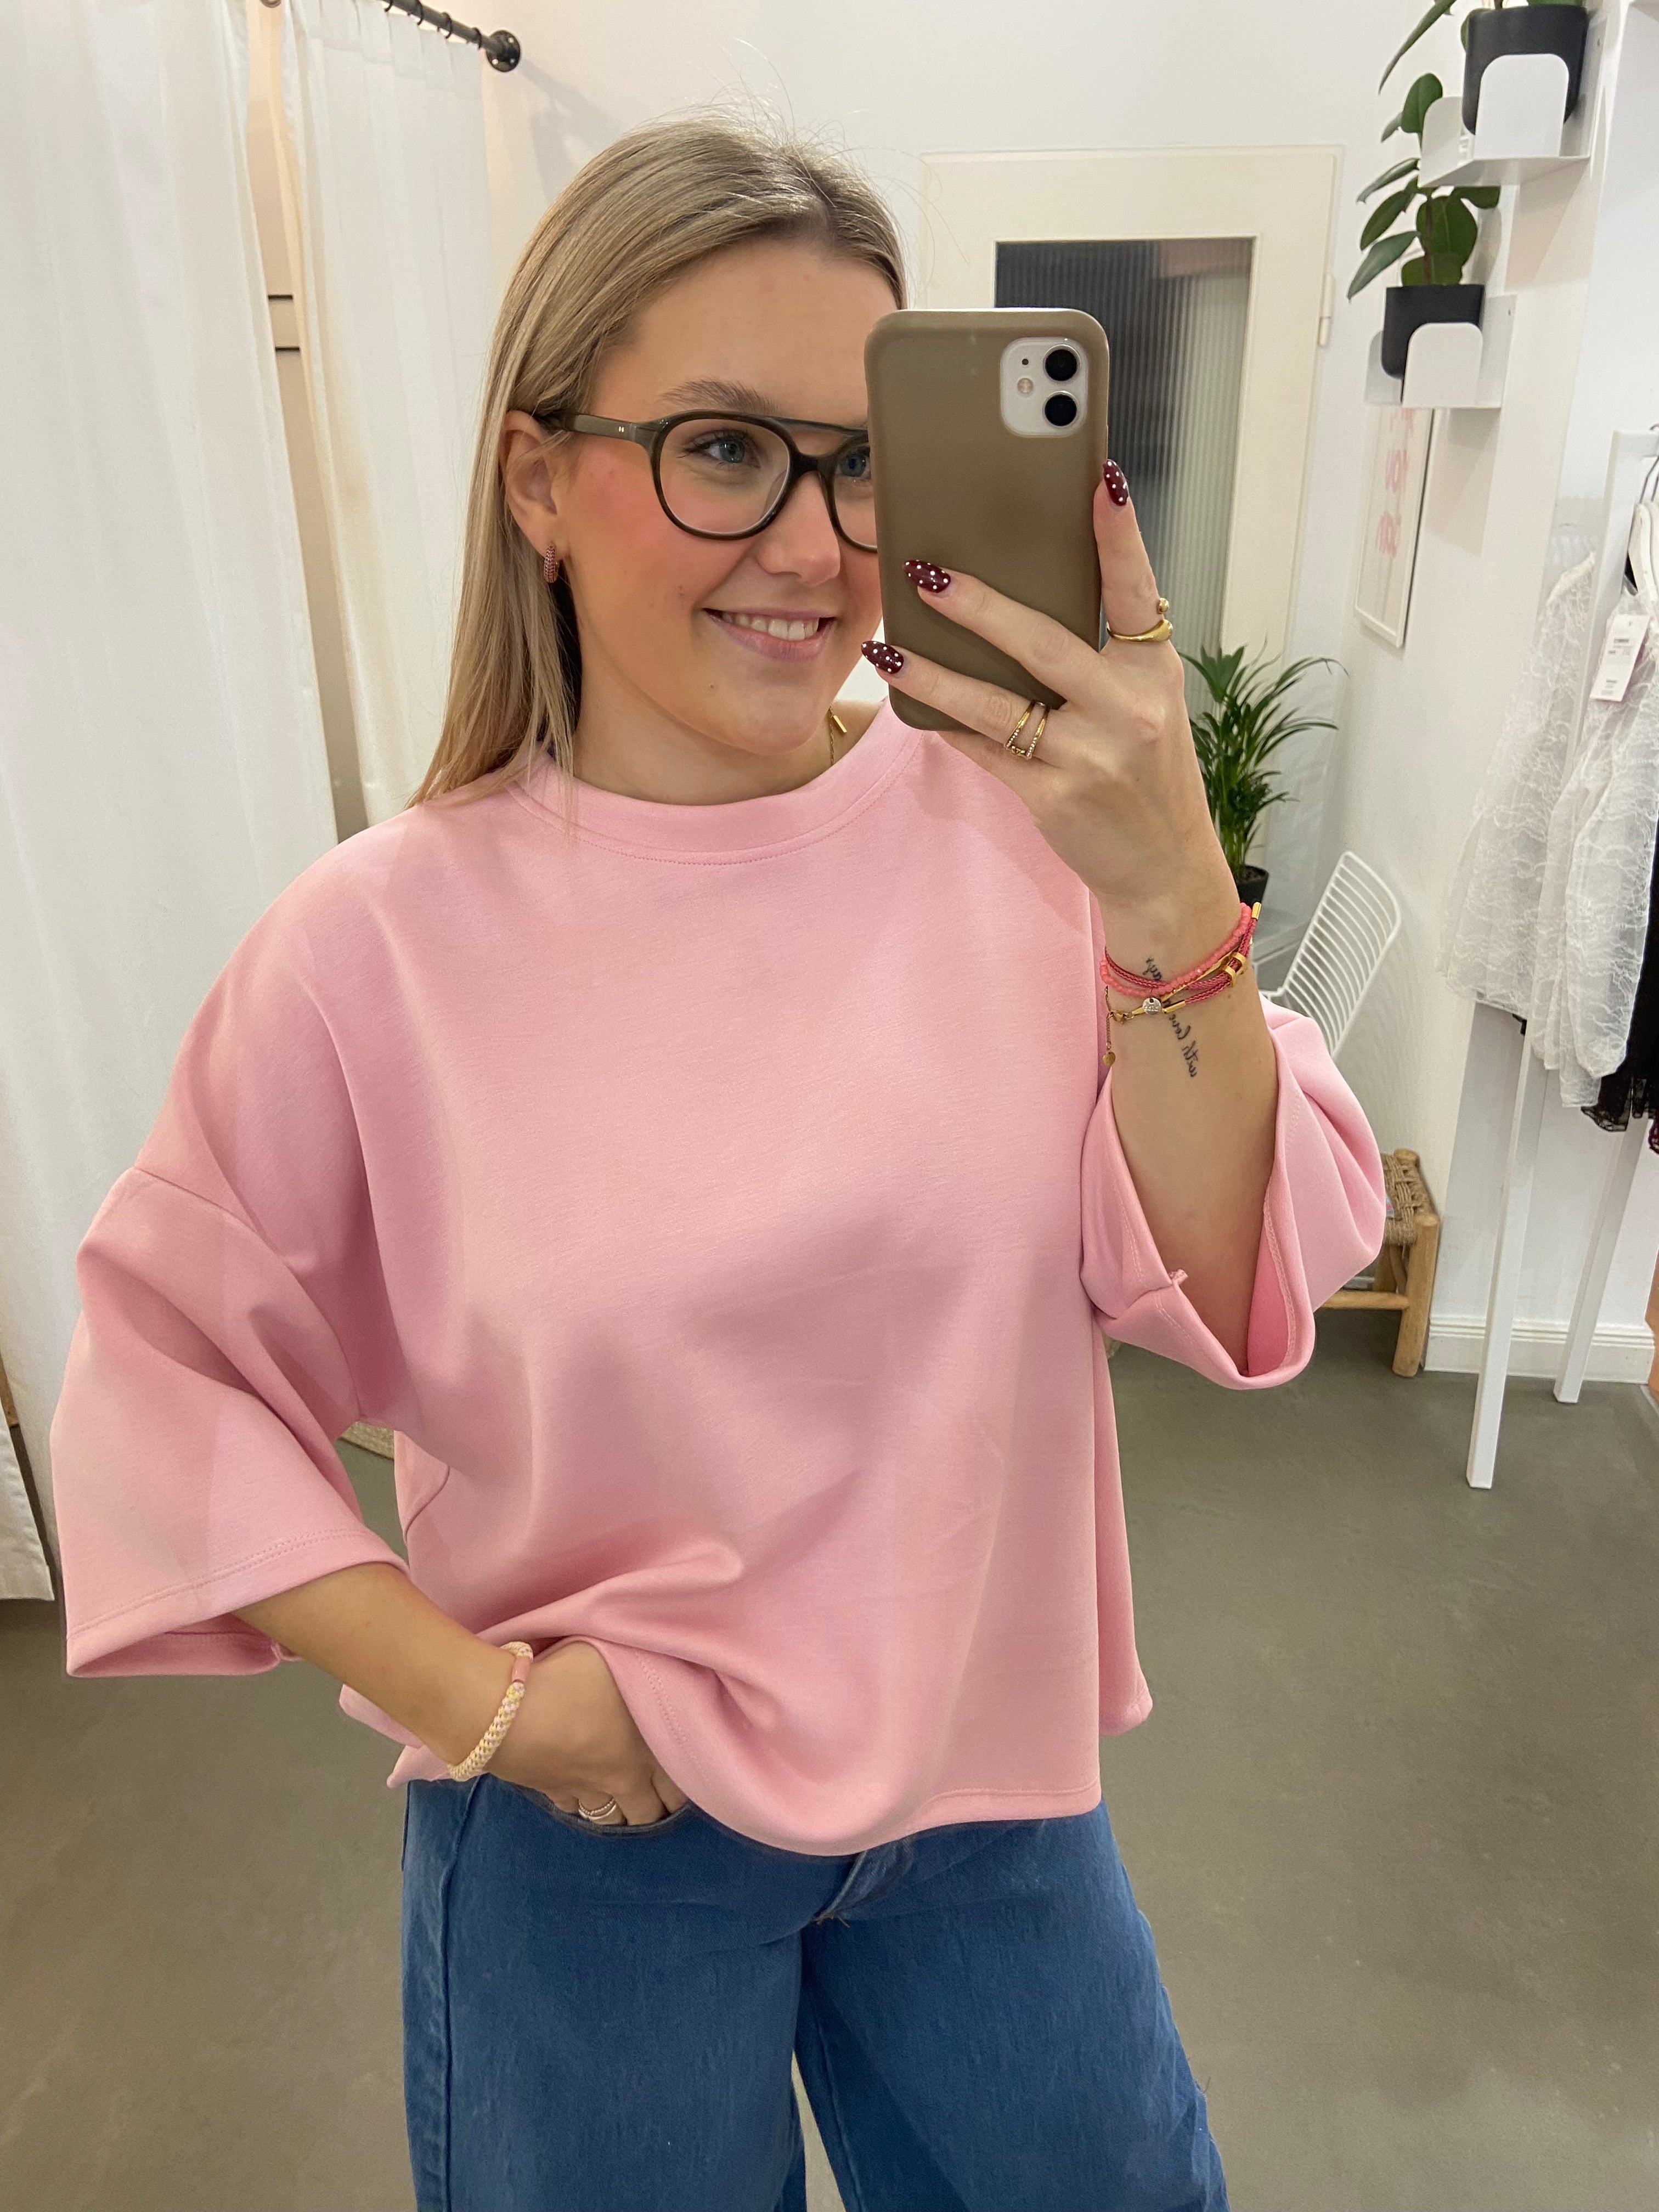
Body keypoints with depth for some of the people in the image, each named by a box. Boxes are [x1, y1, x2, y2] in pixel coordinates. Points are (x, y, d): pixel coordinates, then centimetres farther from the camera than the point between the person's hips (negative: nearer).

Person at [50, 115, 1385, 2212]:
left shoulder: (1015, 827, -14)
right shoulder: (379, 943, -17)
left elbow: (1236, 1288, -16)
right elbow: (163, 1367, -6)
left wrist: (1167, 899, -31)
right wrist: (469, 1690, -12)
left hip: (993, 1776, 3)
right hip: (588, 1825, -1)